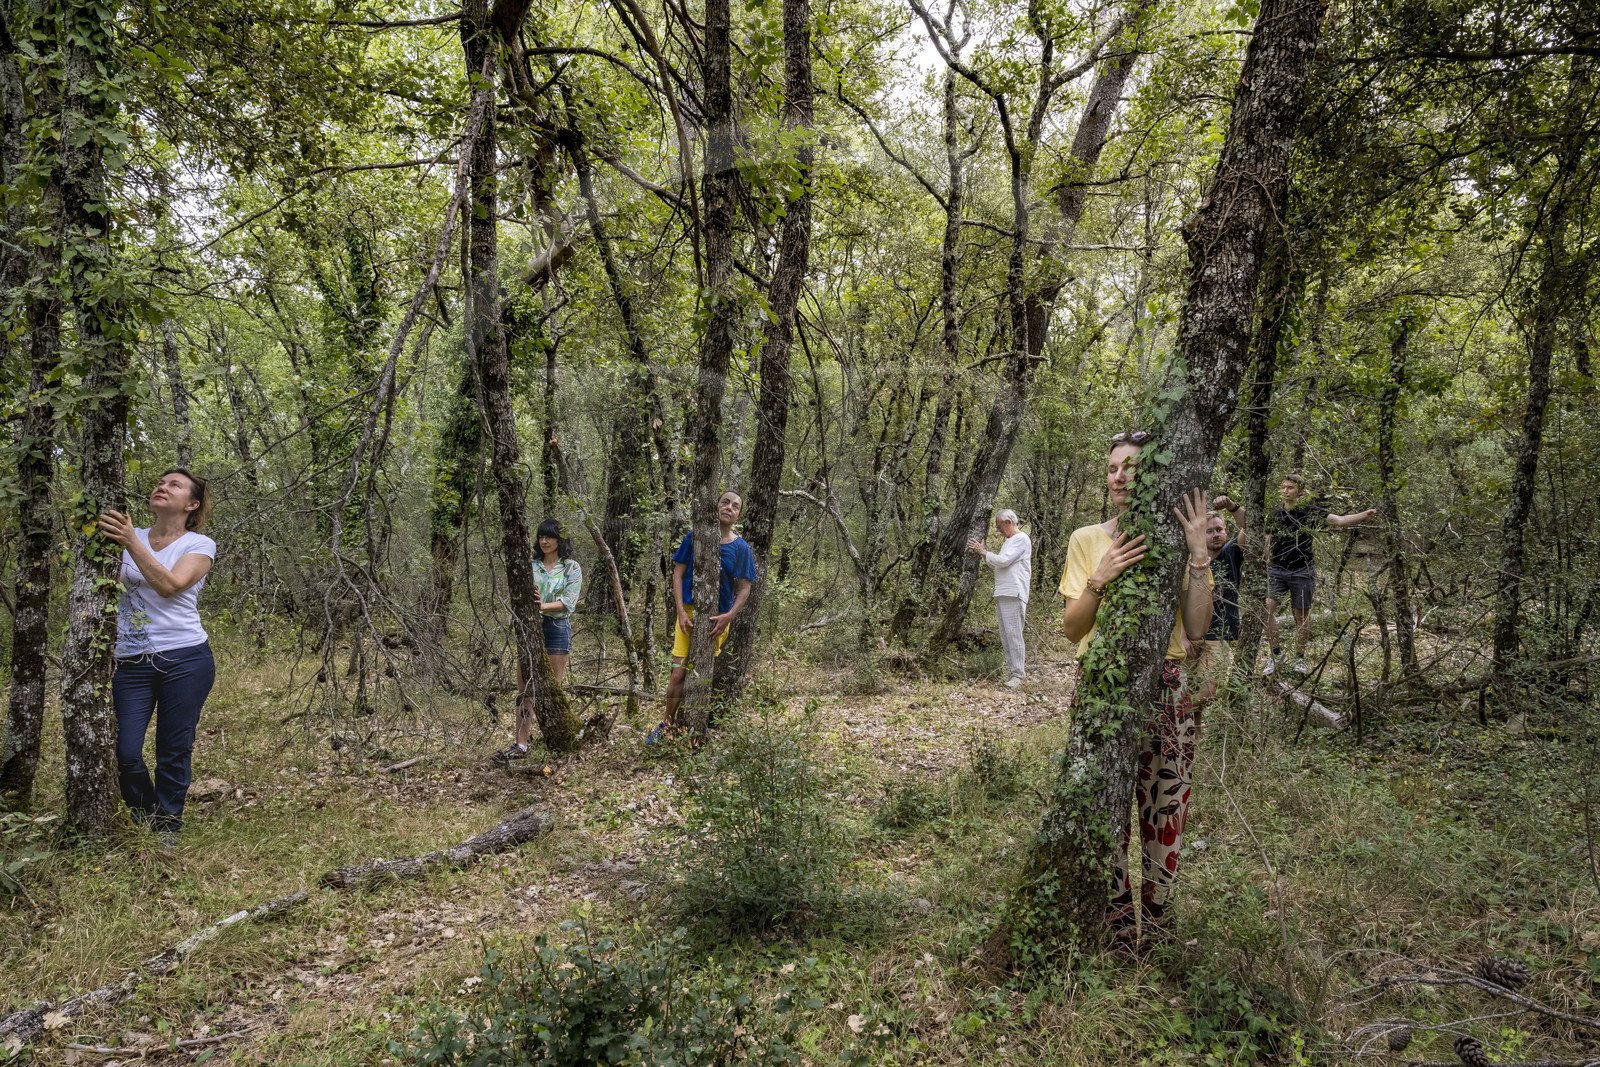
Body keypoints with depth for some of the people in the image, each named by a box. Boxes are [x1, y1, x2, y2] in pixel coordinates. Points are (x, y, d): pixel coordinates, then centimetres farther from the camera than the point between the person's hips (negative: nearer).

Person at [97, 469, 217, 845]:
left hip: (185, 660, -3)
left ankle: (167, 835, 19)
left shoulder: (200, 545, 3)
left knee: (173, 753, 2)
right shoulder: (128, 537, 13)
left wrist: (131, 542, -20)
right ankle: (147, 827, 22)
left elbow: (169, 585, -14)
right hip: (132, 663, 3)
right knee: (125, 753, -4)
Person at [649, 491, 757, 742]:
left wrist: (729, 616, -13)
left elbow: (744, 588, 1)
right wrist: (681, 611, -8)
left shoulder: (741, 548, 0)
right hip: (689, 614, 0)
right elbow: (678, 574, 2)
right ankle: (667, 722, 16)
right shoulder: (694, 537, 0)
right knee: (678, 674, -2)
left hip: (717, 618, 0)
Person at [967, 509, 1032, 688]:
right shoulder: (1007, 542, 23)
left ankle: (1018, 674, -7)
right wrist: (983, 551, 12)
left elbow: (1003, 561, -17)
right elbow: (997, 564, 22)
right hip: (1001, 595, 10)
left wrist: (984, 552, -6)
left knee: (1013, 634, -10)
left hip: (1014, 595, -10)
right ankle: (1012, 671, 17)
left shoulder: (1021, 539, -8)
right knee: (1005, 636, 11)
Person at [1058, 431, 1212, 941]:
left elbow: (1197, 629, -5)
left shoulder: (1178, 540, 4)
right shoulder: (1087, 539, 3)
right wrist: (1098, 581, -16)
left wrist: (1198, 553, -11)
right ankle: (1113, 925, 17)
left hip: (1164, 688, 0)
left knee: (1163, 807, 3)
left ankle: (1154, 925, 20)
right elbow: (1071, 629, 0)